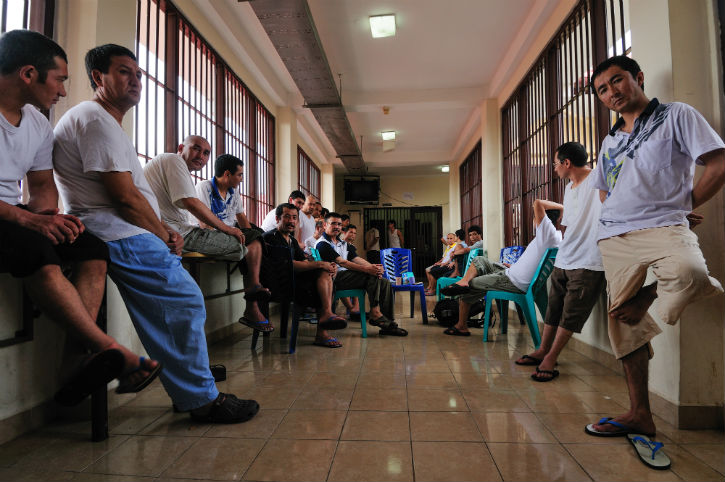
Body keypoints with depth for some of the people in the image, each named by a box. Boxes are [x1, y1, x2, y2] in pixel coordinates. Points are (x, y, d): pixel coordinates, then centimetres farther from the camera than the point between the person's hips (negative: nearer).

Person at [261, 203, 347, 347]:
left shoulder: (292, 241, 22)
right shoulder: (270, 237, -7)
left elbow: (305, 263, 12)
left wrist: (329, 267, -9)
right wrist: (320, 264, -20)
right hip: (277, 285, -8)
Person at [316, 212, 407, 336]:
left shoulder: (344, 244, 24)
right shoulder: (322, 244, -4)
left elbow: (356, 258, 9)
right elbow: (341, 262, -17)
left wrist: (374, 267, -12)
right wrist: (366, 269, -27)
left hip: (347, 276, 9)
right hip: (336, 278, -9)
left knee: (385, 282, -6)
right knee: (373, 277, -26)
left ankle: (387, 322, -10)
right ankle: (375, 314, -22)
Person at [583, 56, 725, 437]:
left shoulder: (676, 115, 7)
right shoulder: (609, 142, 22)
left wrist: (682, 205, 0)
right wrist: (616, 221, 9)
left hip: (662, 227, -5)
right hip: (614, 238, 5)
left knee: (688, 274, -39)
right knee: (624, 324, 3)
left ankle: (647, 297, -4)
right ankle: (639, 414, 15)